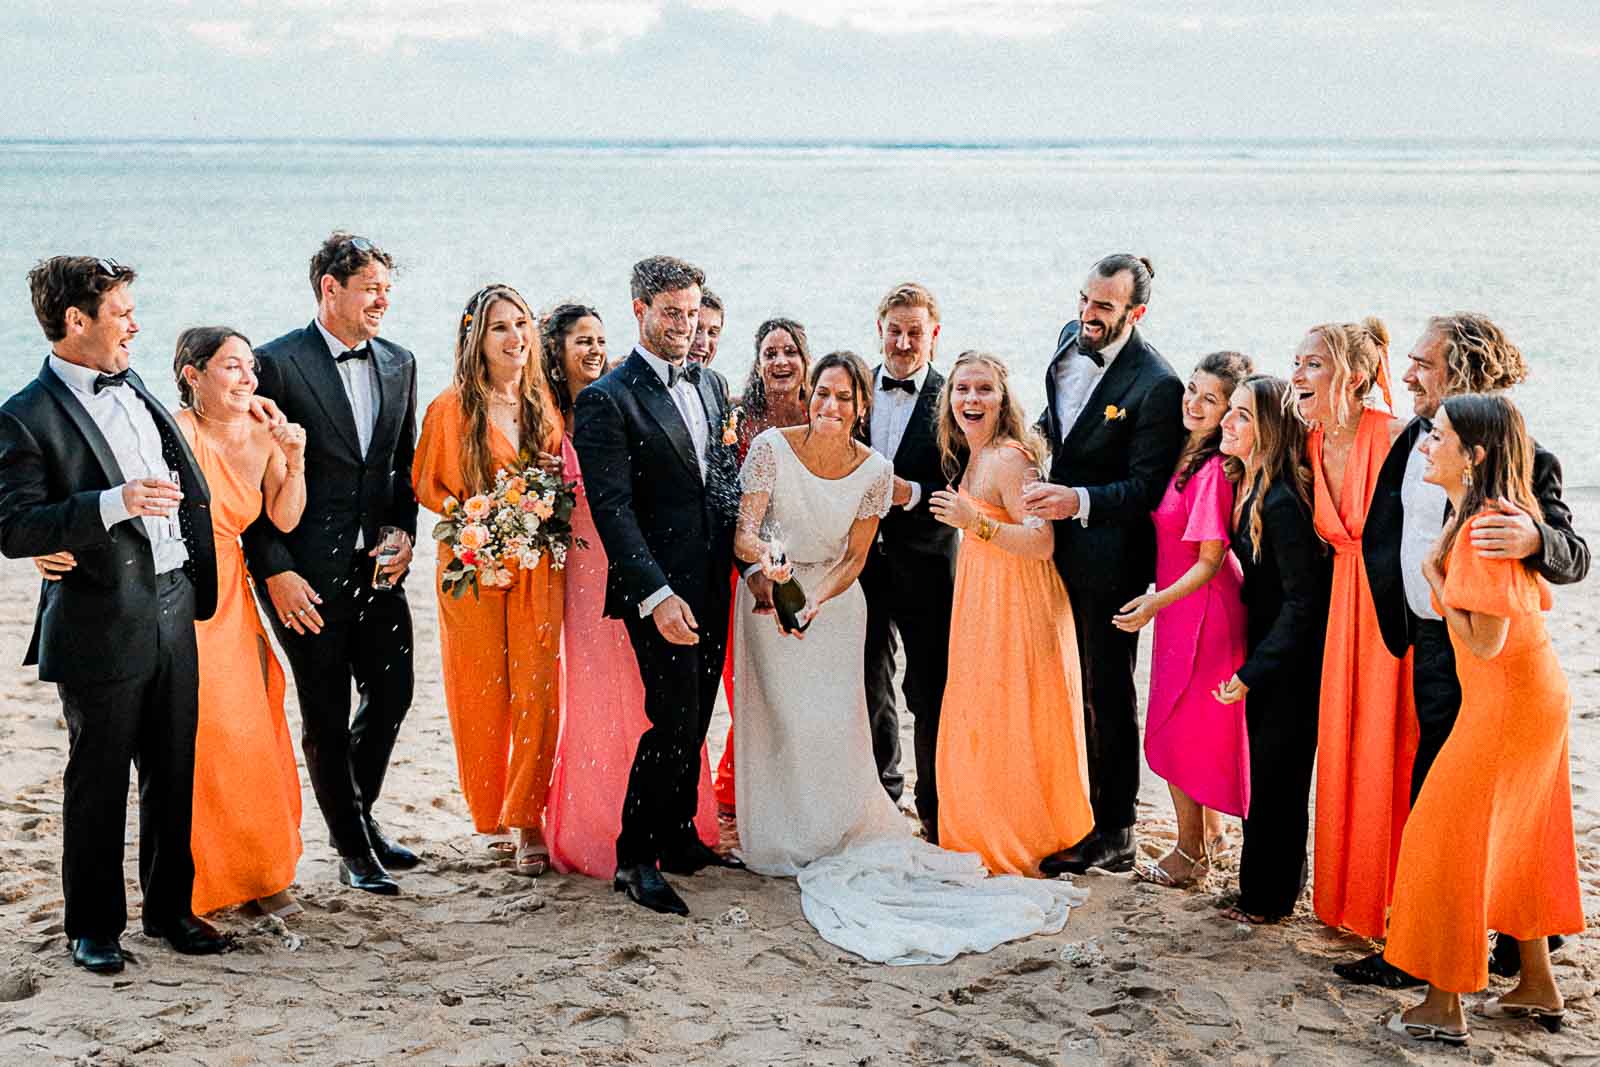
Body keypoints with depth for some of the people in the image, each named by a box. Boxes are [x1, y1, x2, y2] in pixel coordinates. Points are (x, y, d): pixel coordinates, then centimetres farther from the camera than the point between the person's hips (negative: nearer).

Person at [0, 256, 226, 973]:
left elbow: (189, 488, 22)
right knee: (97, 784, 6)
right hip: (101, 626, -6)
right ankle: (93, 928, 21)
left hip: (172, 612, 7)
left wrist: (201, 579, 19)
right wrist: (113, 504, -28)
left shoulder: (134, 390, 11)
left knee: (173, 774, 14)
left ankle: (169, 907, 29)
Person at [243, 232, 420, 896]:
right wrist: (275, 571, -14)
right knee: (326, 714, 6)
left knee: (392, 693, 11)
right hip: (307, 572, -5)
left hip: (378, 563, 6)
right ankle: (352, 849, 20)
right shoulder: (277, 363, -10)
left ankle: (360, 813, 35)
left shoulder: (399, 364, 9)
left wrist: (405, 532, 1)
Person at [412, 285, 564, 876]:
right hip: (474, 566, -2)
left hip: (539, 566, 2)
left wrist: (556, 478, -1)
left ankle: (528, 820, 5)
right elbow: (427, 487, 4)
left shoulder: (546, 403, 7)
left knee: (536, 692, -3)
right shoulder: (452, 407, -5)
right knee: (482, 694, 5)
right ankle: (490, 810, 23)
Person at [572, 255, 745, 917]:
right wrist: (656, 595, -21)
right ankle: (634, 860, 3)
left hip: (712, 584, 7)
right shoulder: (608, 400, -9)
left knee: (696, 720, 13)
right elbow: (612, 509, -15)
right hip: (661, 592, -7)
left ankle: (679, 839, 26)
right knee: (673, 721, -9)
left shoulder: (710, 385, 14)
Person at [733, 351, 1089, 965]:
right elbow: (744, 534, -18)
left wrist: (815, 603, -17)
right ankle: (786, 840, 13)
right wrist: (765, 557, -40)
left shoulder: (874, 470, -10)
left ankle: (835, 836, 16)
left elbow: (855, 556, -3)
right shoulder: (772, 448, -15)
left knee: (832, 722, -3)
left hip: (835, 600, 1)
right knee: (785, 719, -5)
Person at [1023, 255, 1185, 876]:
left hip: (1108, 556, -7)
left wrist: (1078, 500, -33)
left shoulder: (1156, 385, -21)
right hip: (1059, 544, 8)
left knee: (1106, 692, 4)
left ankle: (1112, 834, 18)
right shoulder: (1071, 339, 2)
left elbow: (1147, 487, -22)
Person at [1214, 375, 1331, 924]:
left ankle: (1267, 898, 18)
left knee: (1275, 779, 4)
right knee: (1260, 773, 17)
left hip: (1292, 663, -9)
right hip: (1263, 647, 9)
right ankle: (1263, 890, 29)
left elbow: (1301, 601, -22)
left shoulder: (1282, 502, -25)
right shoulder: (1248, 487, 2)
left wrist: (1250, 673, -18)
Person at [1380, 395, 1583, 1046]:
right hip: (1538, 696, 10)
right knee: (1514, 841, 19)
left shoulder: (1485, 526, -22)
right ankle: (1539, 989, 29)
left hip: (1505, 702, -10)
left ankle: (1443, 1009, 6)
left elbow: (1484, 640, -24)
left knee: (1450, 839, -2)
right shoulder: (1505, 512, 8)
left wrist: (1435, 575, -14)